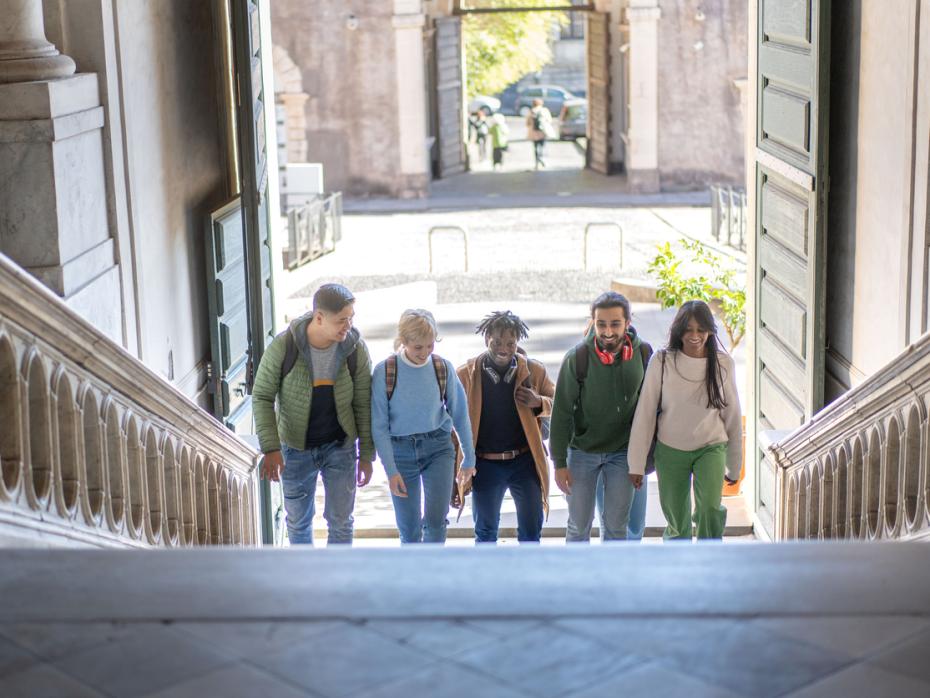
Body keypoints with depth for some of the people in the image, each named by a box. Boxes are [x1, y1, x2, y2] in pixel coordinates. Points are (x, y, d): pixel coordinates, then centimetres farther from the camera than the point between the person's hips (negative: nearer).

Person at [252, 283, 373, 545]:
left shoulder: (356, 349, -16)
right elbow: (262, 397, -12)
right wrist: (270, 449, -20)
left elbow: (363, 404, -5)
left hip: (340, 445, 0)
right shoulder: (283, 346, -21)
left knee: (341, 521, 5)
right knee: (298, 521, 17)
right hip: (296, 448, 0)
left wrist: (366, 455, -3)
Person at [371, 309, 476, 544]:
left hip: (438, 448, 1)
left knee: (436, 519, -14)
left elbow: (460, 415, 4)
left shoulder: (443, 368, -5)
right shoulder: (385, 371, -11)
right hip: (400, 451, 0)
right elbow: (379, 425, -8)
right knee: (409, 530, 6)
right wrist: (391, 470, -11)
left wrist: (469, 458, 8)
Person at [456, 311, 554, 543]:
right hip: (485, 465, 0)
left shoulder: (534, 371, -2)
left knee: (531, 529, 7)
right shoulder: (466, 374, -5)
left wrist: (538, 402, -14)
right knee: (485, 531, 15)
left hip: (524, 462, 1)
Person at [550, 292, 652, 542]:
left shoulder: (643, 353, -9)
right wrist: (559, 463, -11)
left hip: (623, 452, 2)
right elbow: (562, 413, -11)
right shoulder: (577, 358, -17)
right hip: (582, 451, -2)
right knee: (579, 526, 8)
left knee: (616, 525, 10)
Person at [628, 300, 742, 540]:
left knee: (709, 508, -24)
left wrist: (734, 465, 8)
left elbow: (732, 414, 2)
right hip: (670, 449, 0)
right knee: (677, 521, 10)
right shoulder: (662, 361, -11)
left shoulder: (723, 363, -7)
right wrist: (636, 464, -7)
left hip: (711, 447, 0)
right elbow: (645, 413, -7)